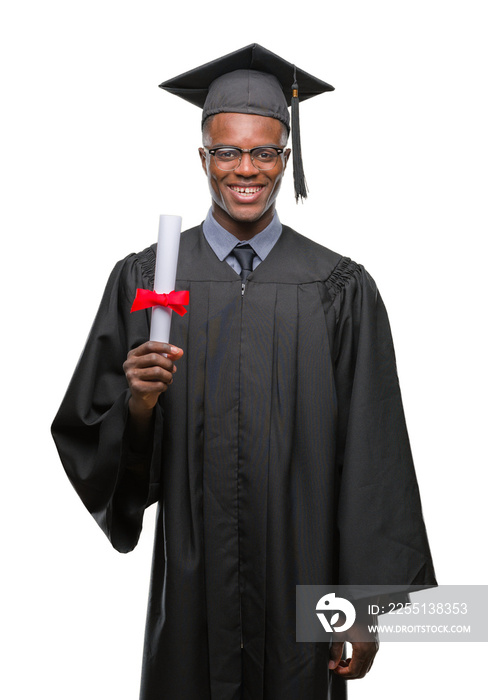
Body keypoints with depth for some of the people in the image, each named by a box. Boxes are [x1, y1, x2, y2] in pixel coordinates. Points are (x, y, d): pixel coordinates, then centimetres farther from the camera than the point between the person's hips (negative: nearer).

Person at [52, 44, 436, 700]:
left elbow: (371, 462, -4)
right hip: (190, 589, 1)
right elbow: (87, 440, -1)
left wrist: (365, 607, -5)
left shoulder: (341, 290, -4)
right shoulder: (143, 280, -2)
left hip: (302, 587, 0)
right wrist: (137, 405, -22)